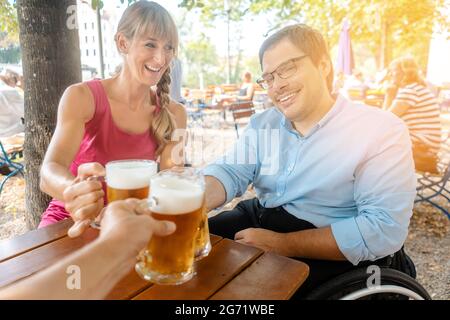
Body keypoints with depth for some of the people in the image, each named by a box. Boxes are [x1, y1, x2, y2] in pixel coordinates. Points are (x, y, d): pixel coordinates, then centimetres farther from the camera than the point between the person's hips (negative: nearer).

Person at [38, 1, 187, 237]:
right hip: (68, 220, -2)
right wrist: (74, 190, -46)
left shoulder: (173, 114, -5)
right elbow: (49, 172, -24)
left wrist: (173, 172, -30)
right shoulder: (82, 97, -13)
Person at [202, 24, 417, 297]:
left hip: (330, 254, -5)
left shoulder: (382, 131, -13)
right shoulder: (262, 123, 5)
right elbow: (229, 172, -3)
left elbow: (385, 229, -20)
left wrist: (280, 244, -22)